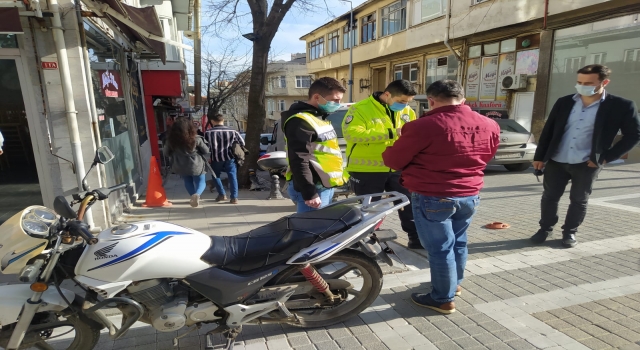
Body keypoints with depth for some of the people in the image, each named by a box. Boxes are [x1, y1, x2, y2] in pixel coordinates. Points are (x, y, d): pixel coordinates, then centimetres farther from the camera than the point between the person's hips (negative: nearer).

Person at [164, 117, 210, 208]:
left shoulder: (171, 140, -9)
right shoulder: (196, 139, -17)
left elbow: (166, 152, 4)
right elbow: (206, 151, -8)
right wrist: (201, 158, 11)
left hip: (181, 166, 3)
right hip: (196, 165, -3)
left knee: (188, 182, 24)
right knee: (201, 182, 11)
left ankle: (194, 197, 28)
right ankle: (197, 194, -17)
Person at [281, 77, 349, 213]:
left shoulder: (320, 117, 16)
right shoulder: (300, 121, -17)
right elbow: (299, 162, -23)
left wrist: (339, 177, 25)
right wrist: (309, 193, -24)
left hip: (326, 187, 10)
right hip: (315, 190, -10)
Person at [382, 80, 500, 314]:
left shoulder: (424, 126, -19)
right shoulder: (490, 126, 1)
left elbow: (394, 160, -10)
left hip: (433, 198, -6)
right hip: (470, 196, 7)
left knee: (440, 247, 7)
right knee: (458, 242, 23)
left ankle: (443, 299, 21)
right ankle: (455, 284, 42)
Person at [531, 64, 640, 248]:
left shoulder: (621, 106, -6)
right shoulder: (564, 102, 1)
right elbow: (548, 131, 5)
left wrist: (606, 157, -6)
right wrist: (539, 156, 2)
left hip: (587, 164, -2)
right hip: (556, 161, 2)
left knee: (579, 200, 10)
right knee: (549, 196, 9)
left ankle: (570, 233, 28)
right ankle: (545, 229, 26)